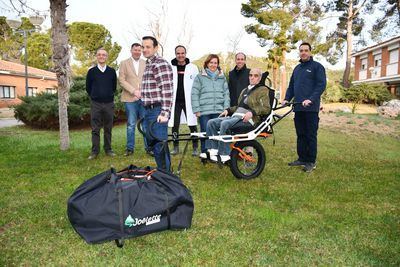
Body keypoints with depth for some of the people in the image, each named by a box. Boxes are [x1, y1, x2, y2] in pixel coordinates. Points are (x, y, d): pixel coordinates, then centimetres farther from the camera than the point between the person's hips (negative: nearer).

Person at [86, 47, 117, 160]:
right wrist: (94, 97, 13)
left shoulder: (112, 71, 6)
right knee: (95, 129, 1)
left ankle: (108, 149, 15)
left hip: (109, 103, 1)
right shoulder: (91, 71, 4)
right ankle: (95, 151, 7)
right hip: (95, 104, -1)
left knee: (108, 128, 6)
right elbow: (88, 87, 12)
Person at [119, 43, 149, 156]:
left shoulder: (145, 63, 12)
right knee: (131, 125, 3)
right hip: (130, 98, -1)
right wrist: (134, 91, -12)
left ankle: (149, 147, 11)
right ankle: (130, 148, 13)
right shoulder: (124, 63, 7)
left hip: (144, 98, 1)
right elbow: (122, 80, -1)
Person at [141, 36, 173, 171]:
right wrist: (146, 112, 21)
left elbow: (167, 89, -19)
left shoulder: (161, 64, -11)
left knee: (159, 145, -7)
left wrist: (165, 113, -25)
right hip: (149, 110, 10)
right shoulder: (148, 64, 19)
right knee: (152, 143, 15)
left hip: (158, 111, -10)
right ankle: (162, 171, 28)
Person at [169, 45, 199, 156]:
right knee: (174, 125, 6)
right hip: (175, 101, 2)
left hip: (188, 101, -1)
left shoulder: (193, 67, 4)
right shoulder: (170, 67, 6)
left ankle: (195, 148, 9)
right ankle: (175, 147, 19)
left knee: (192, 125, -1)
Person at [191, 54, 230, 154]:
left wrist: (226, 108, 0)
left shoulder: (222, 77, 15)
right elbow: (194, 94, 1)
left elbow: (226, 93, 11)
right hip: (204, 111, -2)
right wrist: (196, 110, -6)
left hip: (219, 111, 2)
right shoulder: (200, 77, 6)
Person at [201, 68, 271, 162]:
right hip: (235, 116, 8)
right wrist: (228, 110, 18)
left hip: (247, 119, -8)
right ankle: (213, 150, -14)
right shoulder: (245, 90, 29)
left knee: (225, 123, -35)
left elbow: (266, 108, -7)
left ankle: (224, 155, -29)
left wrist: (252, 112, -21)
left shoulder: (263, 90, 5)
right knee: (211, 122, -11)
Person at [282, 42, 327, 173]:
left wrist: (311, 99, -22)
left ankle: (311, 161, 7)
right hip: (298, 108, 6)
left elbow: (321, 85, -10)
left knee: (311, 135, -1)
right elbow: (291, 86, 20)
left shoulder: (317, 66, -1)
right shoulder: (297, 68, 19)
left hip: (311, 108, -6)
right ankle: (302, 158, 20)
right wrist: (287, 99, 5)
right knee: (300, 134, 10)